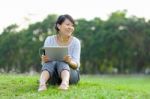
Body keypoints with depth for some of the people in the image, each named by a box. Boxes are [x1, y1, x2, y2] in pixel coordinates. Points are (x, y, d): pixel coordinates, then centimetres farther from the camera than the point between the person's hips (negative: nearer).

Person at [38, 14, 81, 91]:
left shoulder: (75, 42, -4)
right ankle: (42, 84, -58)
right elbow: (44, 62, -7)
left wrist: (70, 62, -35)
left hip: (71, 74, -1)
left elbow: (76, 65, -11)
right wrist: (44, 60, -32)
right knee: (50, 62, -30)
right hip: (53, 77, 1)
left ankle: (65, 83, -64)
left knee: (62, 62, -32)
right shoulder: (49, 40, -2)